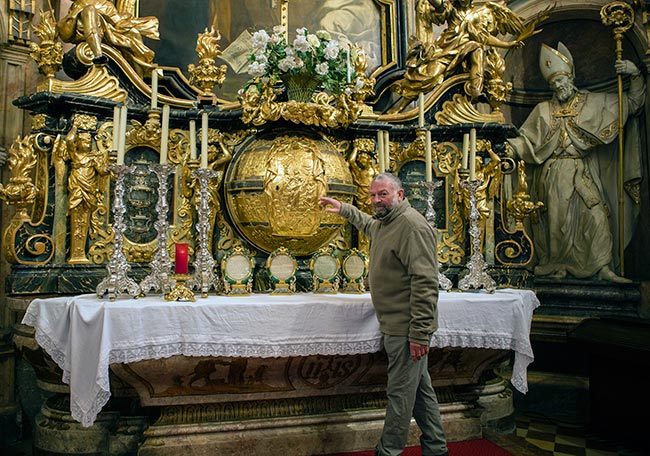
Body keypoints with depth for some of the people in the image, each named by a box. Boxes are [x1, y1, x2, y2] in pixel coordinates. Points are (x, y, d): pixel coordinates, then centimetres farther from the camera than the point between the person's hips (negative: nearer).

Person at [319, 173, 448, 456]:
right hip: (396, 326, 10)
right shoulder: (382, 223, 14)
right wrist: (343, 209, 38)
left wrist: (419, 333, -25)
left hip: (406, 328, -10)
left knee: (400, 392, 0)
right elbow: (367, 224, 43)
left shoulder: (412, 225, -18)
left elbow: (425, 282, -24)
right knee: (419, 388, 18)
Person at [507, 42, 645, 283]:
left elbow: (632, 102, 15)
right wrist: (509, 145, -7)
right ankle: (555, 267, 9)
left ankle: (603, 268, -7)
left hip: (582, 175, 0)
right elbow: (527, 140, 11)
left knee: (596, 216, -11)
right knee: (557, 220, 0)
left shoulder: (593, 103, 12)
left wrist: (635, 75, 2)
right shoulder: (543, 110, 14)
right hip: (552, 175, 0)